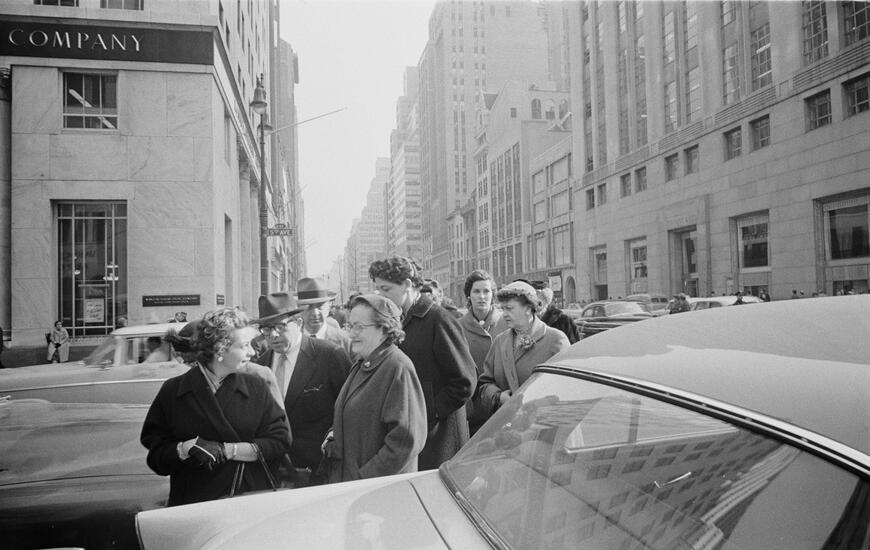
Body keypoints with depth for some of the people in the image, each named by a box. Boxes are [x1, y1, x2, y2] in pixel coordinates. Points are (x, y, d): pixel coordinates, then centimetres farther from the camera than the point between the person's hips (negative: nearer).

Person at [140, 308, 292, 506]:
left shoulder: (256, 387, 5)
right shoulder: (172, 392, 3)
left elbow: (280, 441, -2)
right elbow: (156, 455, 3)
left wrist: (226, 450, -10)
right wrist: (186, 448, -16)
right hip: (192, 502, 0)